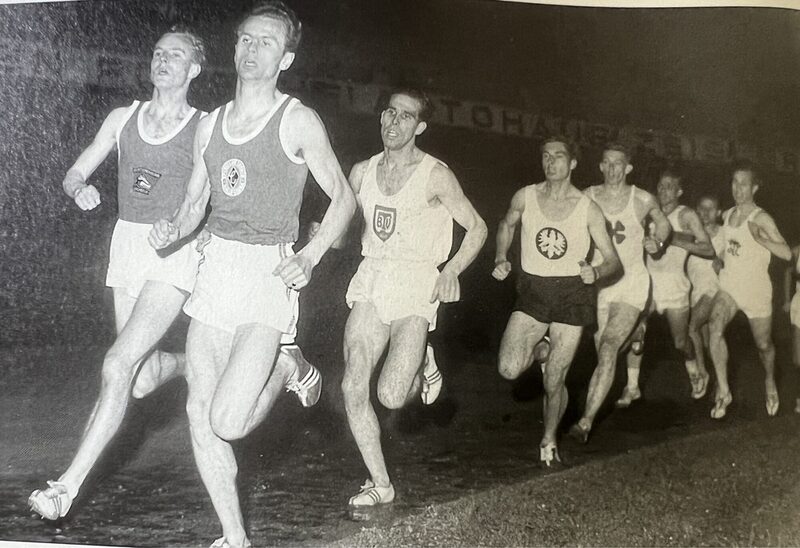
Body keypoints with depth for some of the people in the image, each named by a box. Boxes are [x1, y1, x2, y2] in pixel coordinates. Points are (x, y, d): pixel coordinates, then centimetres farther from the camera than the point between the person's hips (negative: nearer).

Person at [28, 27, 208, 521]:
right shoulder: (124, 118, 9)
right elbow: (75, 173, 13)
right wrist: (81, 190, -10)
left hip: (175, 255, -5)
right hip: (126, 245, 5)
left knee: (118, 364, -18)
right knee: (142, 381, 10)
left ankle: (69, 485, -10)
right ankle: (189, 363, 46)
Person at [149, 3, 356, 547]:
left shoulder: (298, 121, -5)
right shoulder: (211, 124, 11)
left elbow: (343, 197, 0)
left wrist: (310, 256, -13)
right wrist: (174, 230, -4)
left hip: (269, 274, -6)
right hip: (215, 267, 6)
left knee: (228, 422, -16)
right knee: (200, 414, 5)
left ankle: (290, 369, 16)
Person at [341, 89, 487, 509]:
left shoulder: (436, 176, -5)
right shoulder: (362, 172, 8)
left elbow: (477, 228, 0)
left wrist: (451, 270, -15)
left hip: (416, 286, -4)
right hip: (370, 281, 4)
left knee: (392, 396, -15)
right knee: (353, 388, -6)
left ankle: (421, 367, 22)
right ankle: (380, 484, 10)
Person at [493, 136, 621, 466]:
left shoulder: (588, 209, -6)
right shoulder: (525, 197, -2)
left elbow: (613, 260, -1)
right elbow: (506, 225, 20)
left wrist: (595, 273, -23)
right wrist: (501, 259, 3)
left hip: (572, 293, -1)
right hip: (532, 291, 2)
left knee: (554, 381, 2)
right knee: (509, 370, -15)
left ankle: (549, 440, 29)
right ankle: (541, 351, 21)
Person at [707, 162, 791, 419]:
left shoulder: (761, 218, -14)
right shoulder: (726, 215, 4)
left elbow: (787, 253, -25)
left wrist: (760, 239, -35)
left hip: (757, 291, -3)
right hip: (728, 287, 3)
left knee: (763, 344, 13)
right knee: (715, 328, -24)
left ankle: (770, 382, 45)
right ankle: (723, 391, -19)